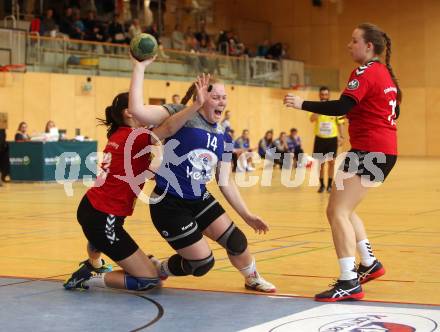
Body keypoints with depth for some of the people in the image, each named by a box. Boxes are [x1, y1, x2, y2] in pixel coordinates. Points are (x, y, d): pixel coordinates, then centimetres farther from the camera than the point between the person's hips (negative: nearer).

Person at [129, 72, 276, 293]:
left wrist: (246, 215, 9)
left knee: (236, 242, 1)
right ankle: (155, 271, 24)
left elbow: (225, 182, 11)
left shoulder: (221, 138, 5)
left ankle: (253, 279, 32)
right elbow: (137, 110, -29)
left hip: (200, 200, 7)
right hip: (169, 205, -7)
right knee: (202, 263, -3)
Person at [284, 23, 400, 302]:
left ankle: (349, 283, -17)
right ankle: (370, 264, 26)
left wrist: (302, 104, -22)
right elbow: (394, 111, 22)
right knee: (344, 209, 21)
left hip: (369, 150, -10)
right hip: (386, 149, 10)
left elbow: (342, 107, -23)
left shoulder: (365, 72, -11)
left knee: (337, 212, -12)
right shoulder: (385, 73, 16)